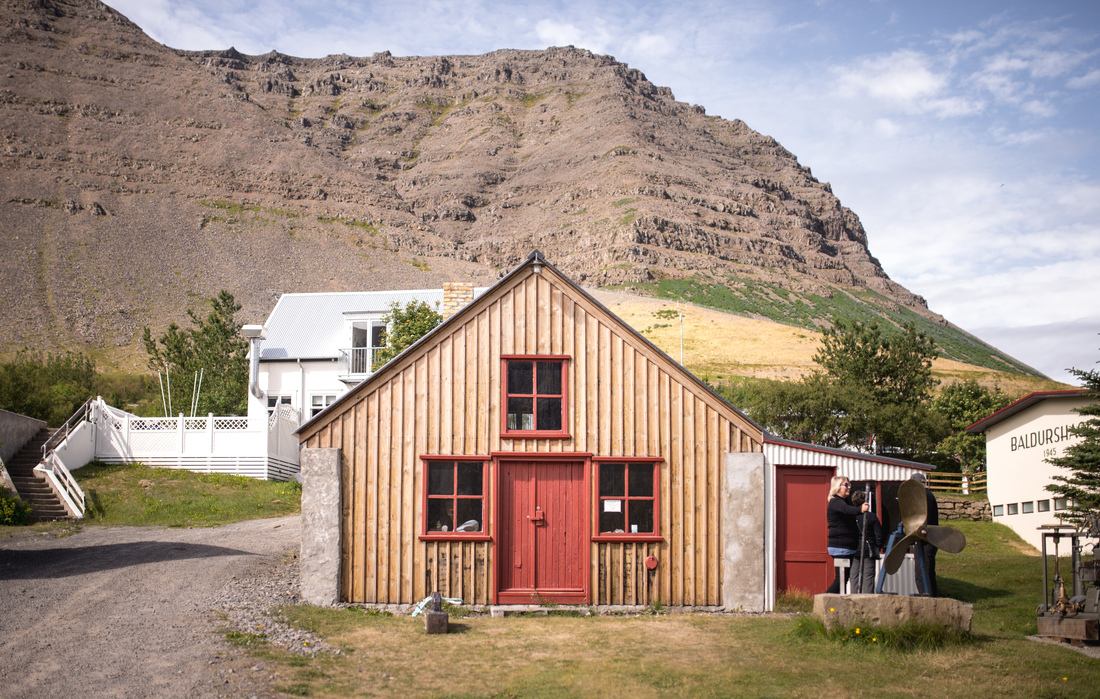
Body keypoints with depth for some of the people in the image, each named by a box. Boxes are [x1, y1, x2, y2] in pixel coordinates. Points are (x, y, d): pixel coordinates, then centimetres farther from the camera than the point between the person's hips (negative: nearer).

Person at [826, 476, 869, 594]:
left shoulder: (846, 501, 21)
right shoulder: (835, 502, -13)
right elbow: (847, 510, -34)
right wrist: (860, 509, -51)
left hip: (849, 547, 9)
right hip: (840, 547, -9)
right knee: (841, 578, -9)